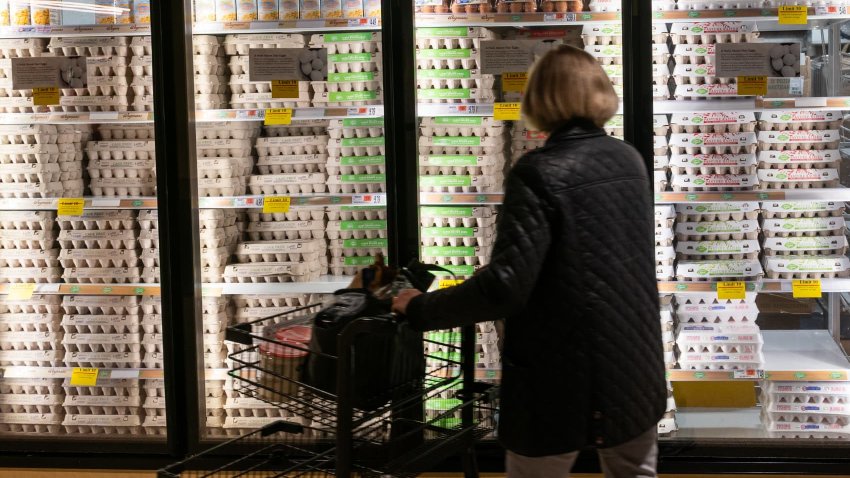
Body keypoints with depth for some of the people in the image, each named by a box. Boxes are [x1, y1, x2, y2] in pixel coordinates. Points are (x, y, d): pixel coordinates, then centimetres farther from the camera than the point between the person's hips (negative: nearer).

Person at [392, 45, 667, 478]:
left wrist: (422, 309, -11)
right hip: (635, 367, 6)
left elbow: (505, 286, -24)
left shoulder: (538, 172, -16)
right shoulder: (630, 159, 4)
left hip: (563, 379, -5)